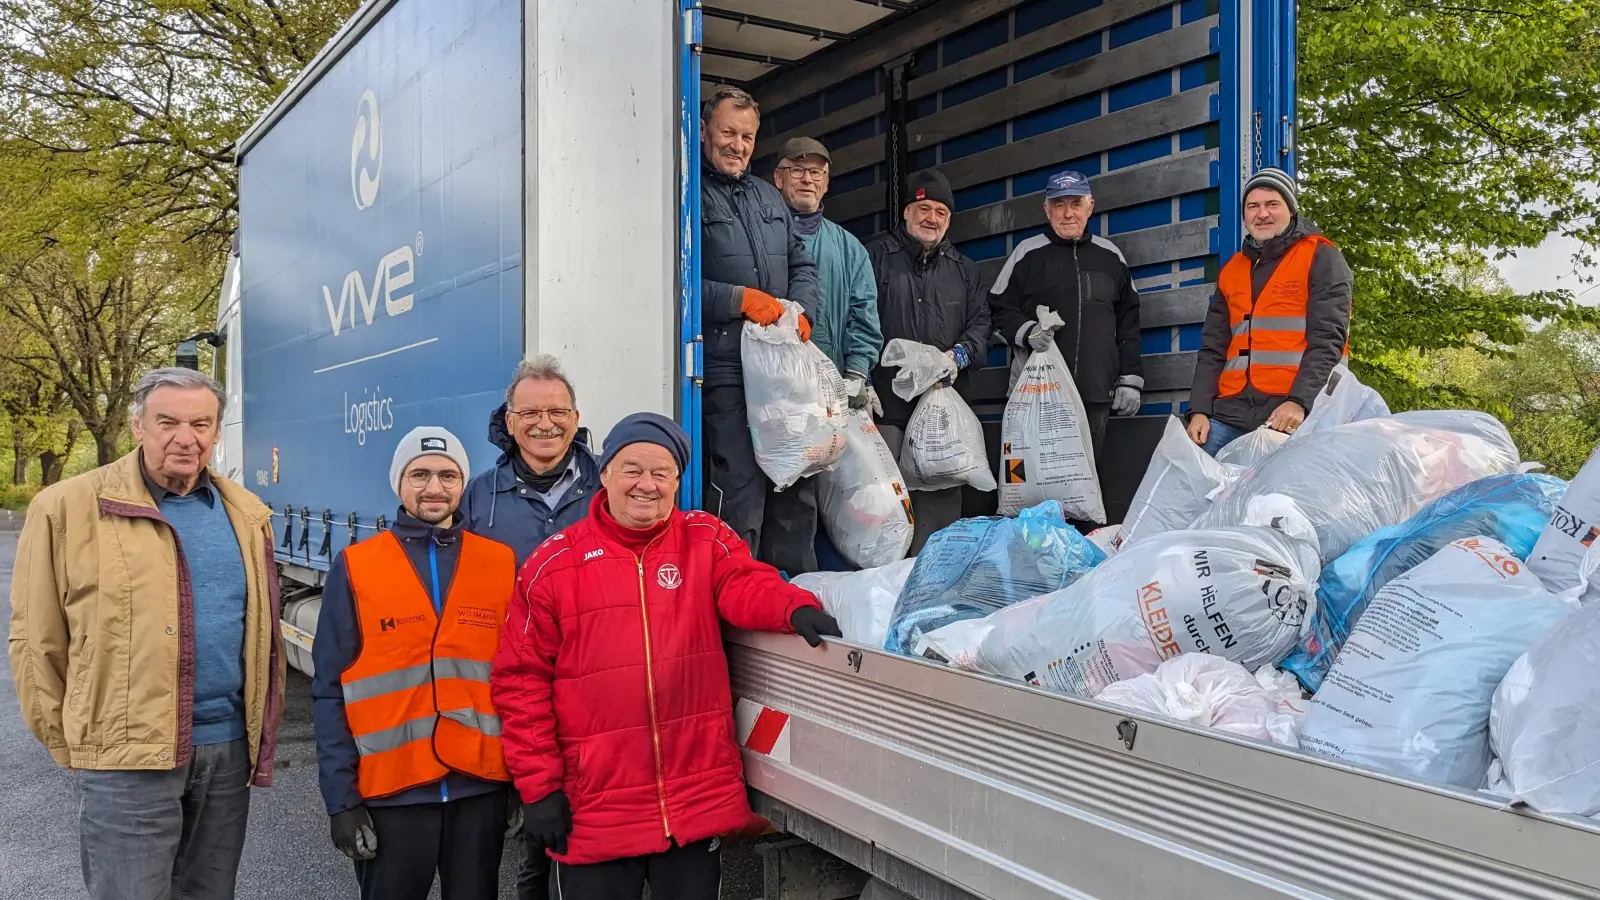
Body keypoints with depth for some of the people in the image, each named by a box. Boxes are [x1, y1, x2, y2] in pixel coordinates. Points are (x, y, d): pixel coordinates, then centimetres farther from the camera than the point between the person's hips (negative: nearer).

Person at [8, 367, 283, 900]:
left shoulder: (247, 515, 7)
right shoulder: (68, 508, -7)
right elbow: (36, 638, -2)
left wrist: (262, 731, 12)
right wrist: (67, 742, 0)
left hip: (229, 747, 5)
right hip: (128, 756, -4)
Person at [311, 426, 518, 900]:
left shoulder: (502, 564, 2)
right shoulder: (354, 568, -2)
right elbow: (330, 691, -3)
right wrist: (341, 797, -7)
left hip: (482, 786, 2)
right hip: (390, 790, -1)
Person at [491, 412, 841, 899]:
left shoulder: (707, 540, 5)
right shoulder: (553, 564, -1)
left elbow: (746, 585, -12)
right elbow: (522, 680, 0)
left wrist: (795, 607, -35)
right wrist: (538, 785, -4)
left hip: (698, 798, 2)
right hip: (593, 808, -1)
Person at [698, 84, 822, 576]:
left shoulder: (769, 197, 22)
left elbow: (802, 264, 24)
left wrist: (801, 312, 5)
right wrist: (742, 299, -14)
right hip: (725, 369, -7)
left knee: (799, 487, 10)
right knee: (740, 490, -10)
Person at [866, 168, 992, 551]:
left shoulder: (964, 270, 21)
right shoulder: (876, 256, 8)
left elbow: (980, 322, 16)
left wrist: (959, 355, -5)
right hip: (887, 399, -3)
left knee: (942, 493, 3)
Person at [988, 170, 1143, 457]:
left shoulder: (1110, 256, 14)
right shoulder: (1028, 253, 6)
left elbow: (1129, 323, 17)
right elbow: (999, 309, 7)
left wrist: (1130, 380, 12)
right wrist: (1027, 331, -13)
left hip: (1096, 393, 3)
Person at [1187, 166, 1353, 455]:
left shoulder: (1321, 258, 4)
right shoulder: (1231, 270, 19)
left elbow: (1327, 340, -7)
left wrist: (1299, 401, -19)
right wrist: (1199, 410, 3)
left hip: (1294, 415, -5)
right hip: (1230, 414, 5)